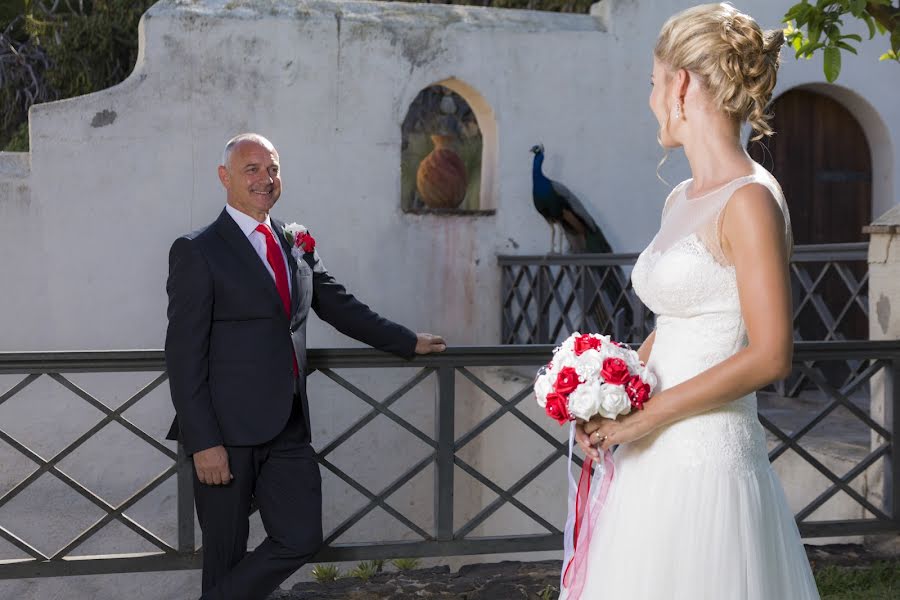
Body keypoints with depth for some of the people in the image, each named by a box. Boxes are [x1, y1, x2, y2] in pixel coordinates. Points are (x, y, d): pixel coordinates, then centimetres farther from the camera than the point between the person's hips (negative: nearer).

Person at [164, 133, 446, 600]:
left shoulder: (296, 245, 13)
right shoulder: (197, 251, -6)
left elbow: (340, 307, 25)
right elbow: (185, 355, -10)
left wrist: (409, 343, 25)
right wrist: (203, 442, -16)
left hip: (287, 427, 6)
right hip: (228, 430, -6)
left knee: (301, 539, 3)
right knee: (226, 553, 2)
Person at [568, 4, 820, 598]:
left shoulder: (751, 201, -13)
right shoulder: (682, 200, 13)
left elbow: (770, 356, -18)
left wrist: (647, 414, -14)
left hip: (706, 458, -8)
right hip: (660, 457, 8)